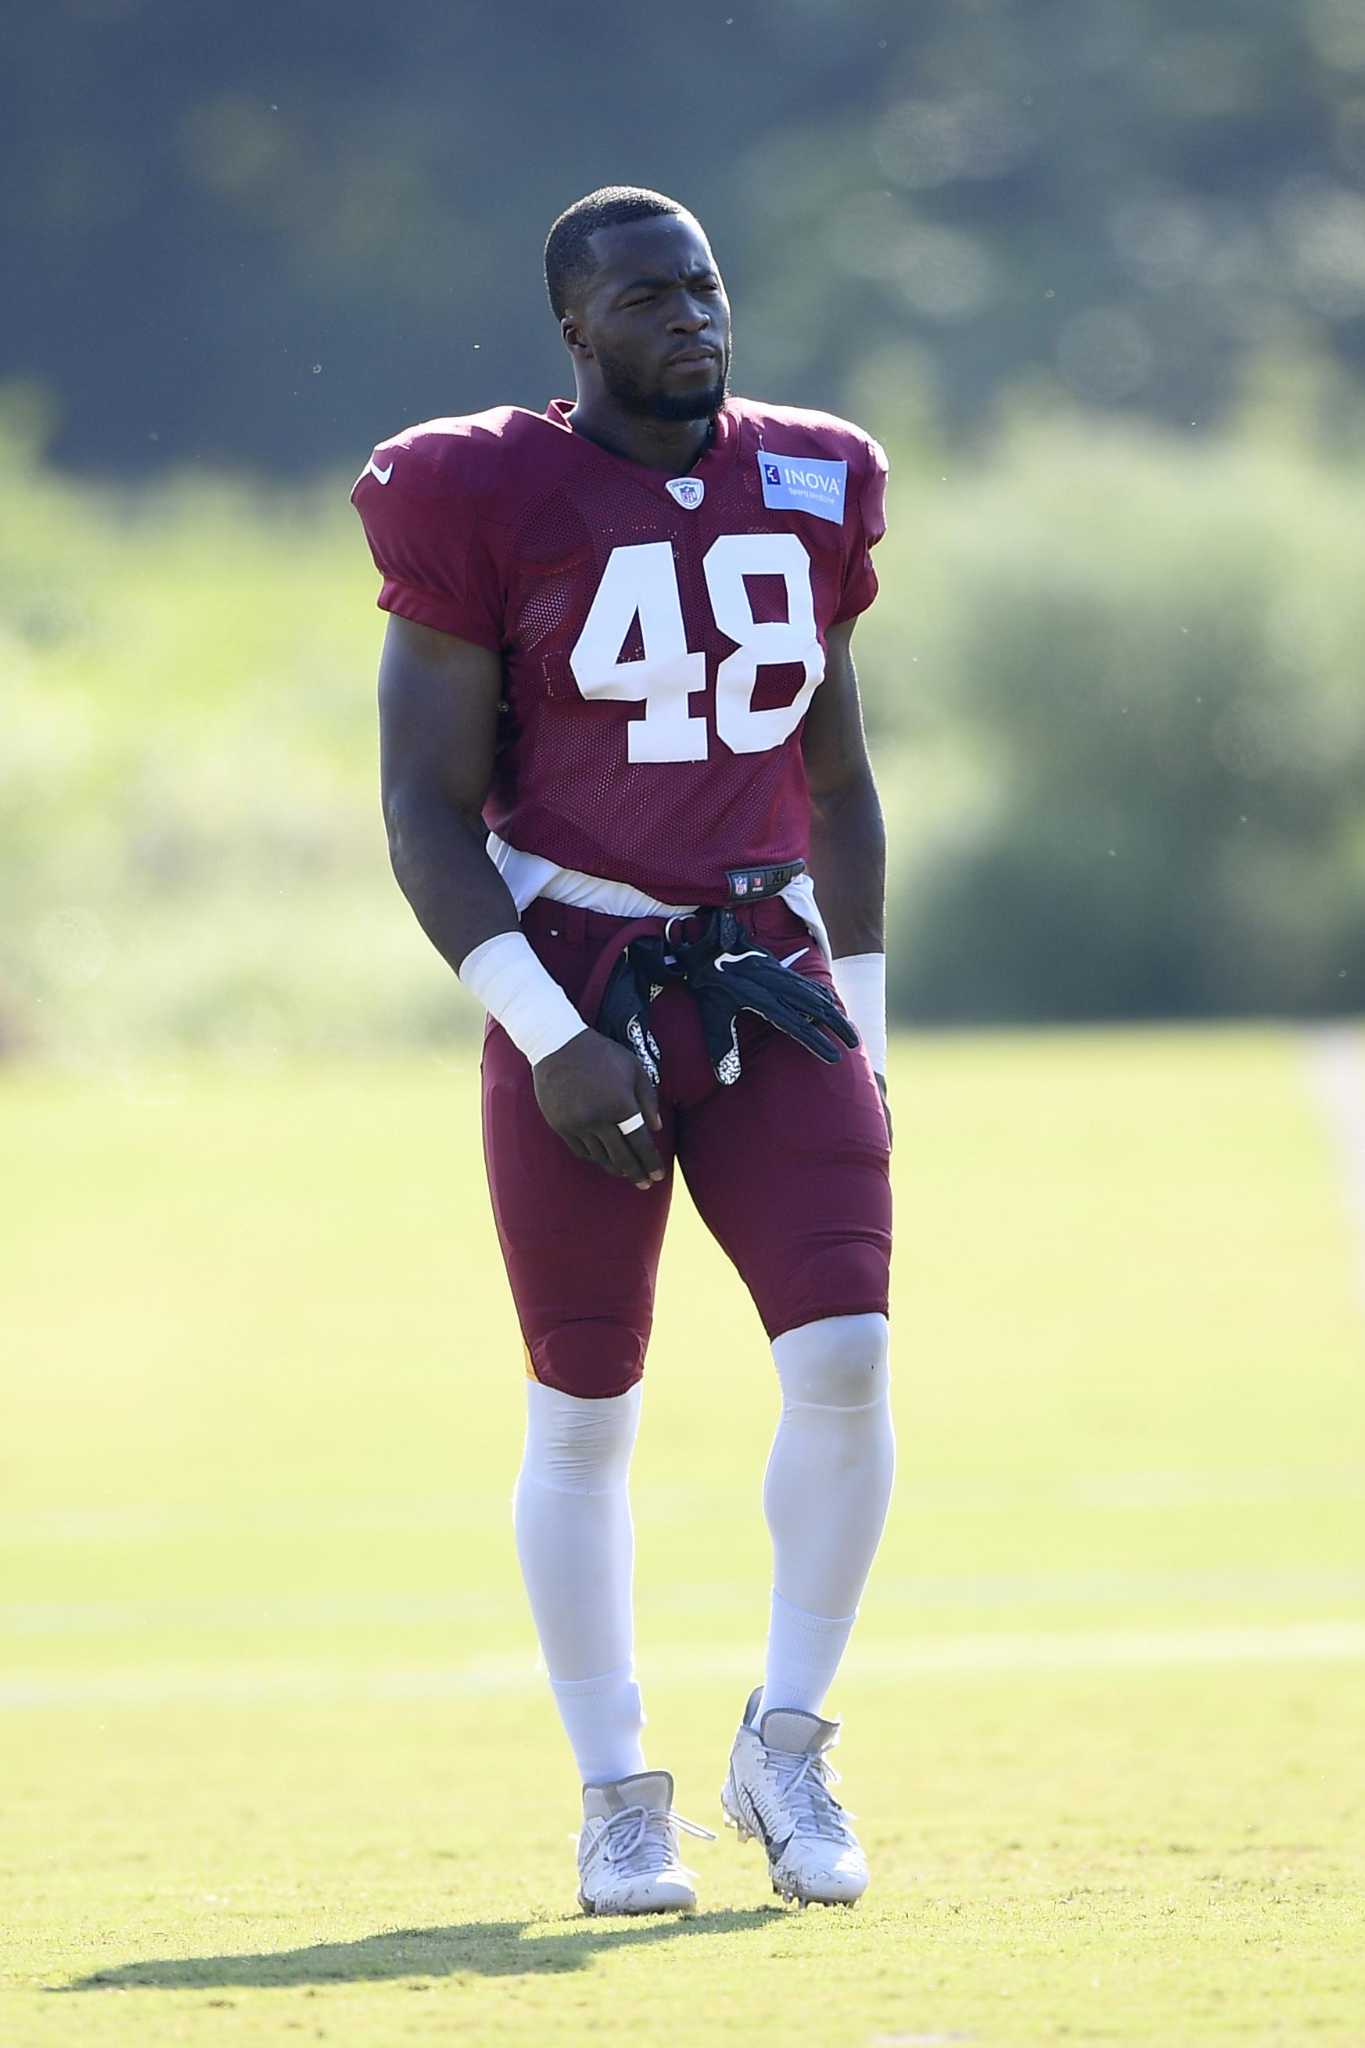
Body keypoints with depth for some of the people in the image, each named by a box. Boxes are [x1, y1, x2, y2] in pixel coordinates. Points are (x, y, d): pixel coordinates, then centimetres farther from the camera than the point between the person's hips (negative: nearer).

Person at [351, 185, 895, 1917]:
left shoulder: (806, 492, 8)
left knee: (844, 1361, -11)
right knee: (583, 1417, 2)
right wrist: (550, 1038, -14)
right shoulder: (488, 507, -7)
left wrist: (863, 1029, 15)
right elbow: (428, 815, -6)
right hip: (577, 997, -3)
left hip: (766, 983, 3)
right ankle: (617, 1800, 16)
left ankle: (785, 1744, 7)